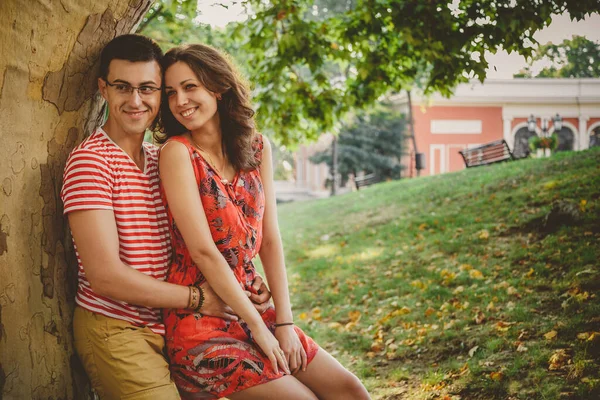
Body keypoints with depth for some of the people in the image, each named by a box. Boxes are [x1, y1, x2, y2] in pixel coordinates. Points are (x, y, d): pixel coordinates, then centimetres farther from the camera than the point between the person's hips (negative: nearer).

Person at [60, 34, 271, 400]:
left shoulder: (162, 160, 12)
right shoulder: (90, 160, -13)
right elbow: (105, 275, -19)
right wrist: (199, 298, -14)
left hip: (168, 326, 7)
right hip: (115, 329, -7)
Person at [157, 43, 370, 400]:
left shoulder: (257, 148, 5)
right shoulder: (178, 152, -12)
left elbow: (270, 240, 4)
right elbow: (203, 251, -16)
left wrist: (284, 322, -3)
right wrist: (258, 328, -13)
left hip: (248, 307, 6)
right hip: (201, 322, -6)